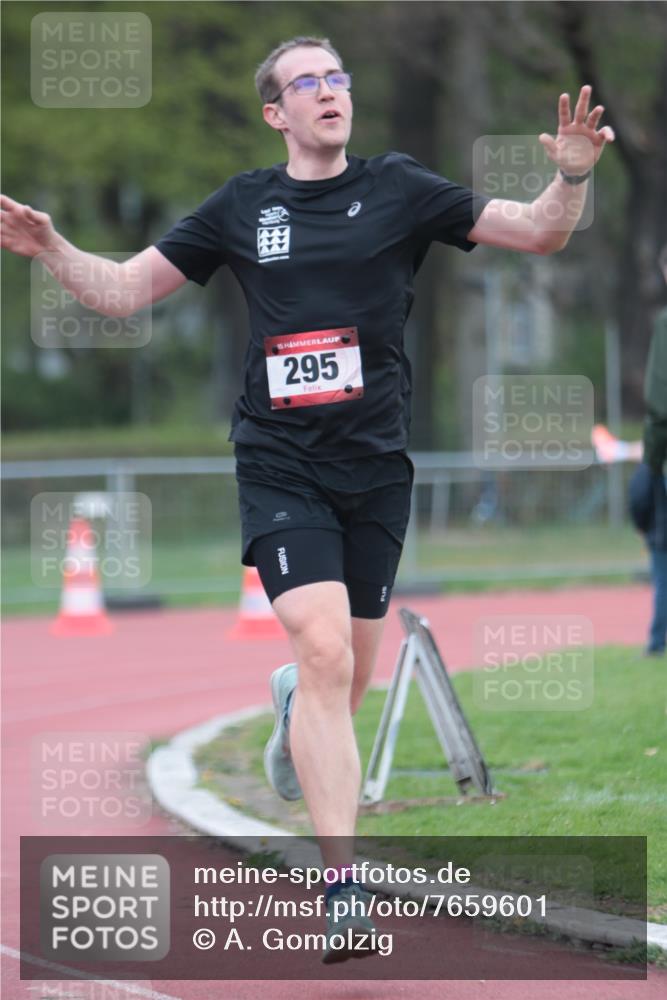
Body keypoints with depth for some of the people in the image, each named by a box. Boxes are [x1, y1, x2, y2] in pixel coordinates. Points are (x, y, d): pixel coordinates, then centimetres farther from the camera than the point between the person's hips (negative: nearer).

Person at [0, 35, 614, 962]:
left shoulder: (398, 189, 4)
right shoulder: (243, 206, 6)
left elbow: (539, 233, 2)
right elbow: (127, 287, 12)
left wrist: (571, 175, -17)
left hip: (376, 467, 2)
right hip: (280, 464, -2)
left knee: (348, 678, 10)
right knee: (325, 651, -20)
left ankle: (295, 702, 50)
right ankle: (345, 887, -21)